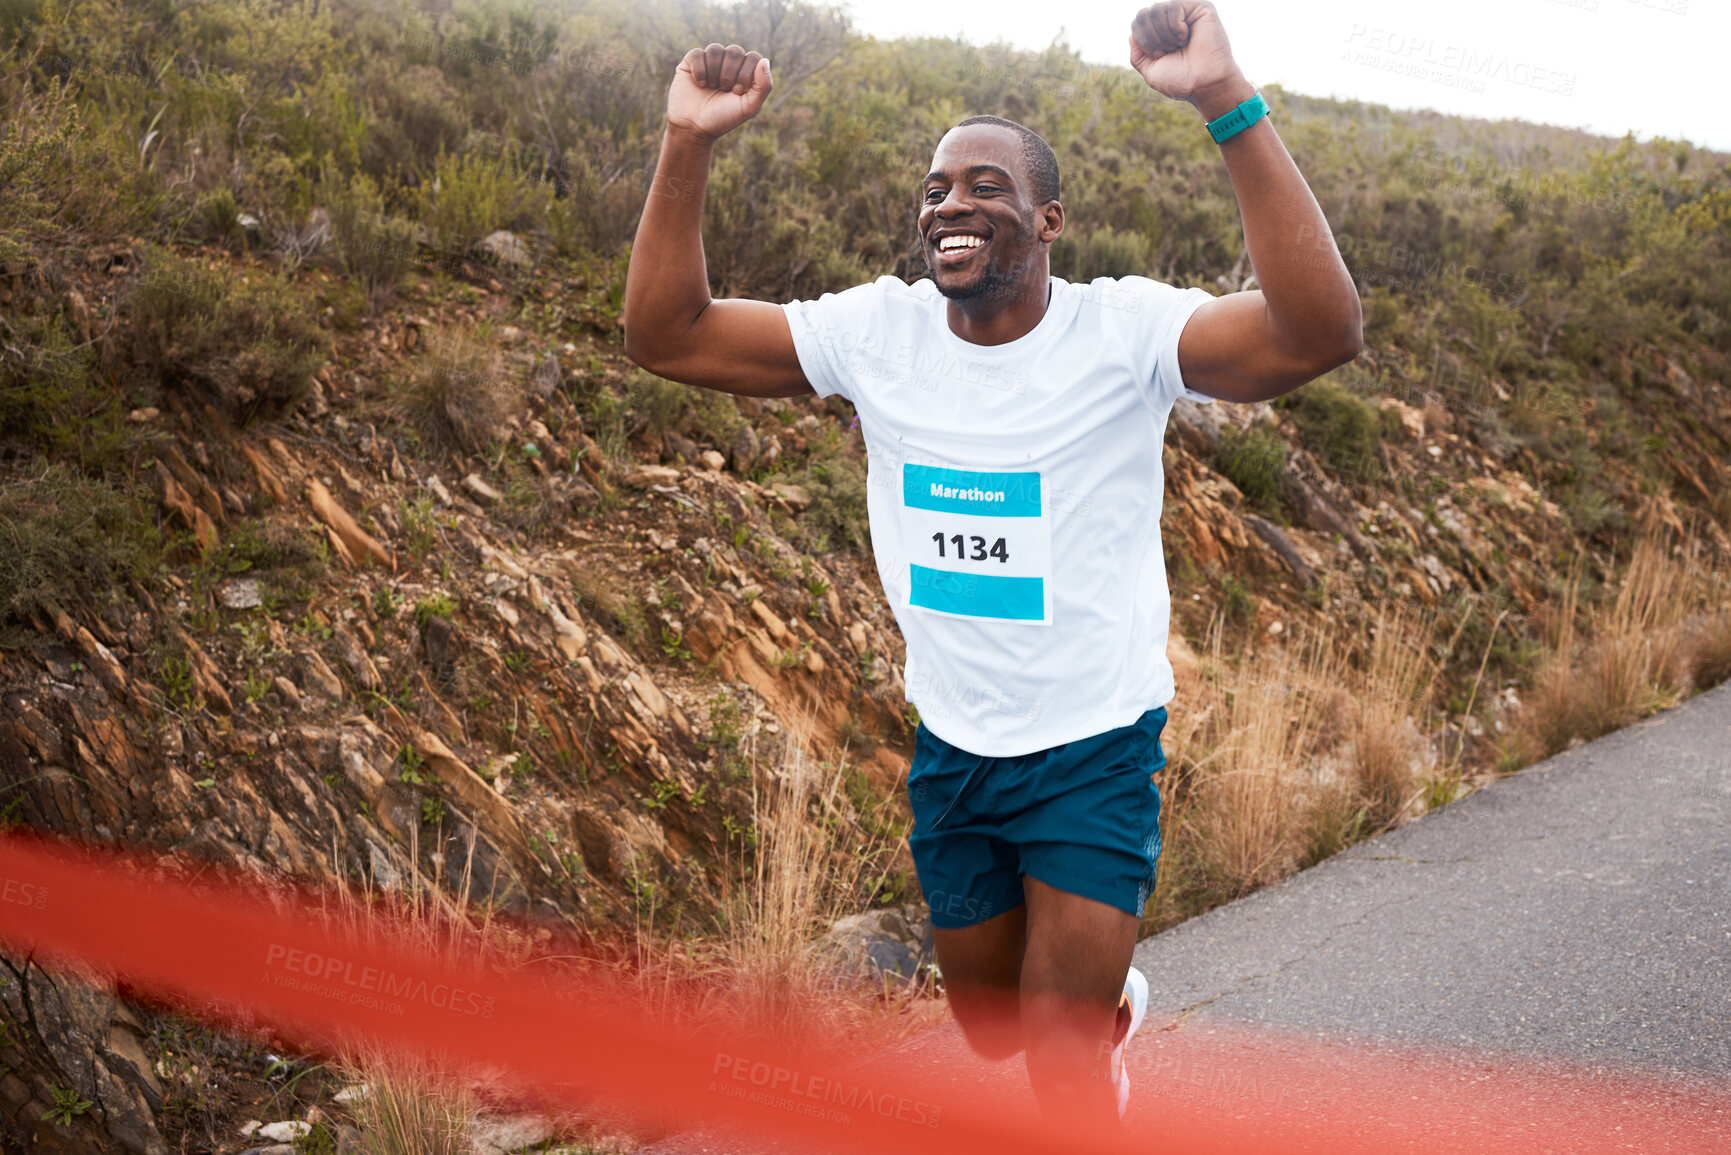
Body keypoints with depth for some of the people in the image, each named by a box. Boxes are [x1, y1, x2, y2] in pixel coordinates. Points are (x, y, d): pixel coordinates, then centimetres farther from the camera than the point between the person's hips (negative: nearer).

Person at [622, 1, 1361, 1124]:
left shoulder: (1122, 332, -19)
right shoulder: (879, 331, -7)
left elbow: (1323, 330, -36)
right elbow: (667, 334, -7)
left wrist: (1229, 103, -43)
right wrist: (689, 146, -19)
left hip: (1095, 749, -4)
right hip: (953, 749, 5)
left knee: (1062, 1065, -4)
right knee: (993, 1031, 22)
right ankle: (1112, 994, 53)